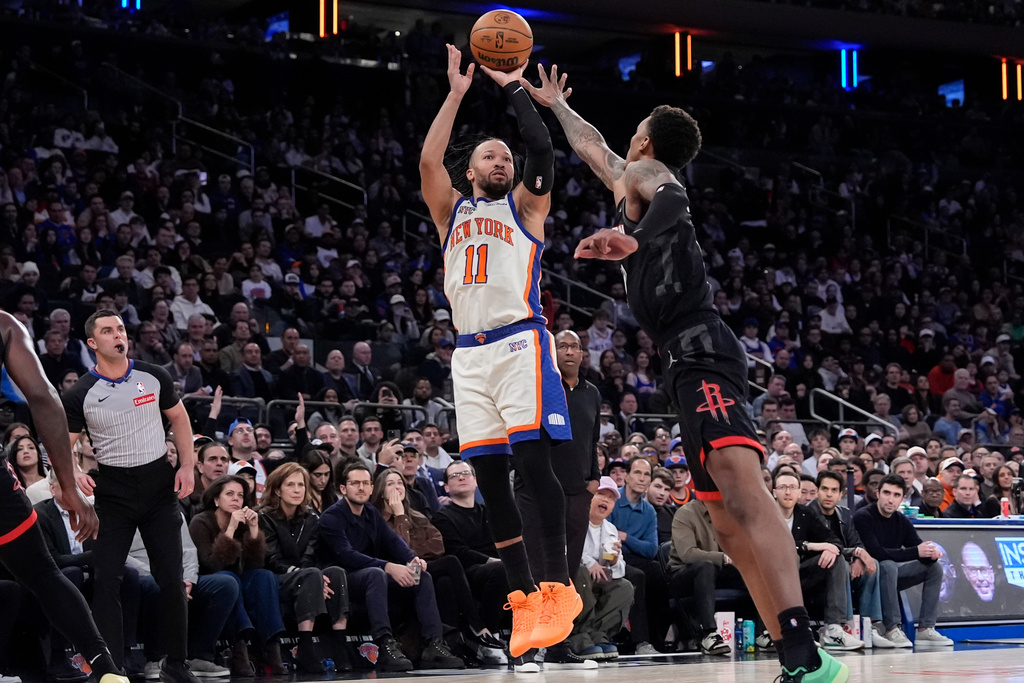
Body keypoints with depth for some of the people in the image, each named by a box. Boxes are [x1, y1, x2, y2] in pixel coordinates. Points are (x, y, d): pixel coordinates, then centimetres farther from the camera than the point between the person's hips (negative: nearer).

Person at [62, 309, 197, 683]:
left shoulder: (154, 377, 0)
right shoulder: (80, 395, -6)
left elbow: (179, 417, 14)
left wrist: (187, 465, 4)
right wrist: (74, 474, -22)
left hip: (159, 483, 1)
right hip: (113, 493, -1)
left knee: (171, 579, -1)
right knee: (106, 581, -8)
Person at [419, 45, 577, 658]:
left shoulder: (525, 205, 14)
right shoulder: (453, 211, 23)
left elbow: (543, 149, -2)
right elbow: (429, 159, 7)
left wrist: (514, 88, 6)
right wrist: (458, 92, 9)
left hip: (520, 342, -4)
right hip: (470, 352, 4)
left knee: (533, 460, -17)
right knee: (490, 477, 0)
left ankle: (558, 586, -16)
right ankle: (525, 598, 4)